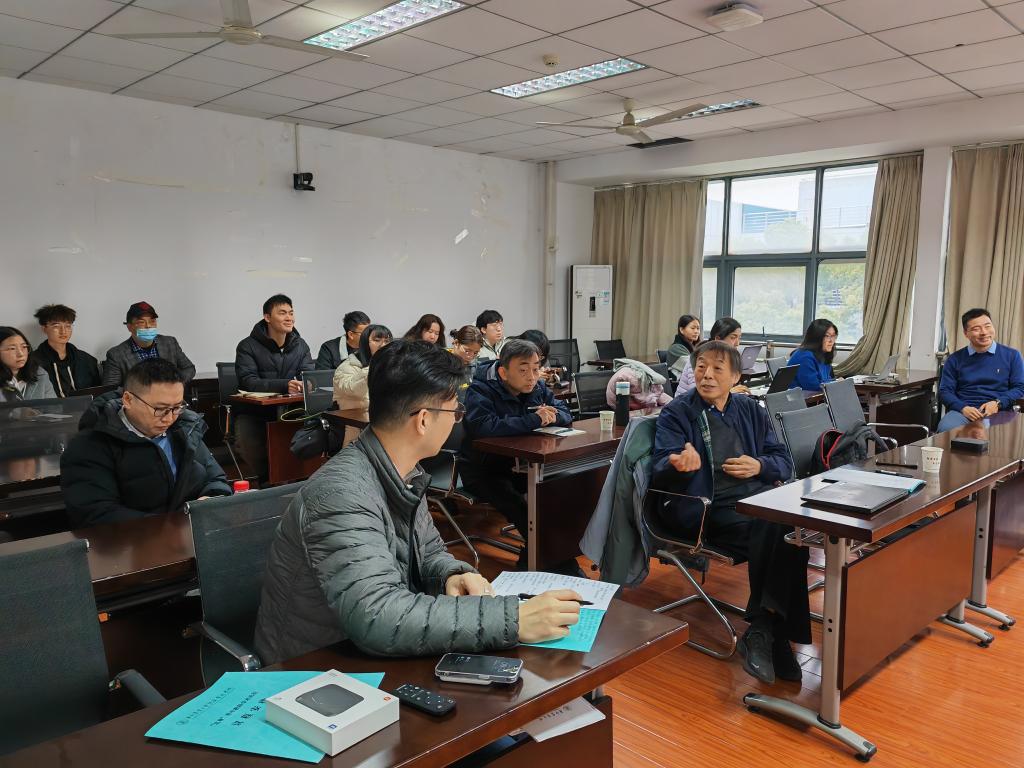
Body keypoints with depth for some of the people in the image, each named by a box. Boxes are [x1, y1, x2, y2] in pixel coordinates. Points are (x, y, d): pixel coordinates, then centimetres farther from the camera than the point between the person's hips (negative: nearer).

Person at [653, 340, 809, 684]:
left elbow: (784, 461, 19)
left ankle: (762, 631, -19)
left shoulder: (751, 410, 21)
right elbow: (661, 471, -5)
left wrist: (759, 466, -4)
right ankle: (776, 636, -17)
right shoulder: (676, 413, 7)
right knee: (775, 533, -29)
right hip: (709, 511, -4)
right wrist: (681, 466, -30)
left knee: (790, 531, -29)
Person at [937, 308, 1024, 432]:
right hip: (963, 411, 1)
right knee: (945, 430, -33)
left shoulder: (1011, 355, 12)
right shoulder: (955, 359, 13)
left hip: (998, 412, -1)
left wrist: (998, 403, -8)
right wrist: (963, 408, -11)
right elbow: (945, 391, 9)